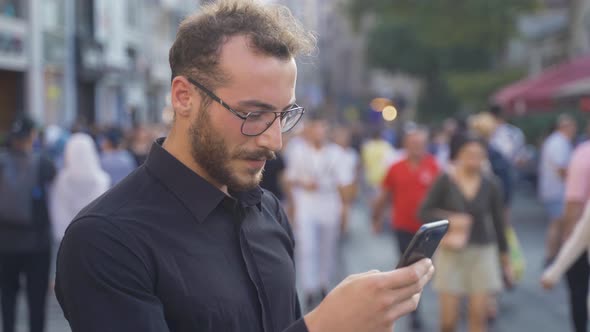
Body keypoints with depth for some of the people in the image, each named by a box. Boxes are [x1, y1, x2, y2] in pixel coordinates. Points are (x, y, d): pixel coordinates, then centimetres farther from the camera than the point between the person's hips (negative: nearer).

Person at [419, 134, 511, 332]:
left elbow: (498, 220, 7)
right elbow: (424, 212, -7)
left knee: (479, 315, -1)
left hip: (482, 251, 1)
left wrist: (504, 252, 13)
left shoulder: (490, 183, -3)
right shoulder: (445, 180, -8)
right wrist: (449, 219, -24)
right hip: (451, 252, -1)